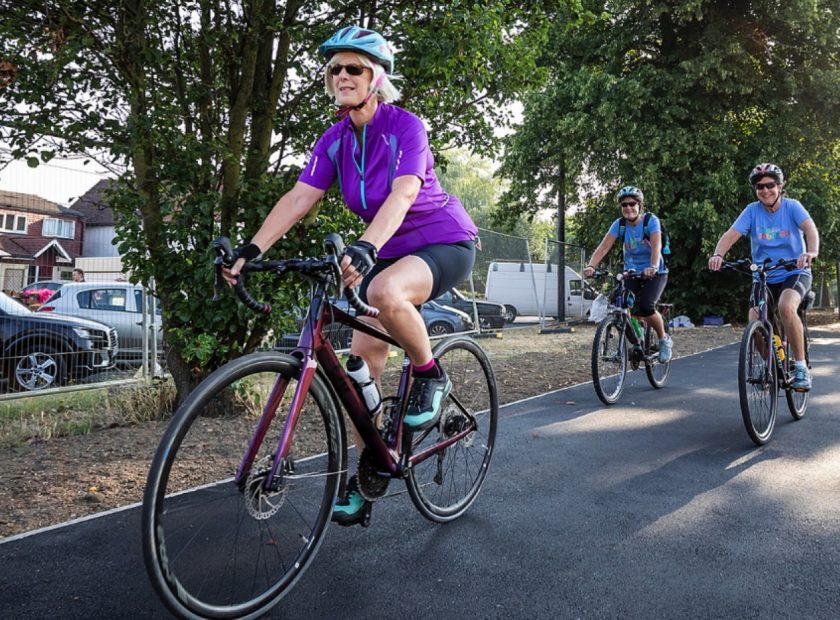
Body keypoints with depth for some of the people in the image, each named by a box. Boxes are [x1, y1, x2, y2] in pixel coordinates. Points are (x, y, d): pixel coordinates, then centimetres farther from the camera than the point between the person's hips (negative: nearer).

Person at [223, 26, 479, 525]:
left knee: (385, 292, -39)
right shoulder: (335, 140, 0)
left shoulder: (405, 127, -18)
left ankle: (431, 376, -11)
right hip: (391, 252, 6)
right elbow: (300, 197, -10)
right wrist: (252, 249, -23)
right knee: (362, 367, 0)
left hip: (445, 242, -6)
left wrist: (366, 247, -50)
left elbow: (403, 194, -33)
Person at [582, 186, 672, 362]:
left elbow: (656, 246, -33)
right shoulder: (619, 224, -8)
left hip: (655, 273, -3)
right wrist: (591, 266, -37)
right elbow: (603, 247, -19)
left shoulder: (651, 221, -17)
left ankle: (664, 339, 2)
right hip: (631, 273, 4)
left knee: (646, 306, -25)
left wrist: (653, 267, -52)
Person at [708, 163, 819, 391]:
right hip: (763, 277, 3)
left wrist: (812, 252, -47)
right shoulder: (752, 210, -3)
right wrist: (717, 254, -37)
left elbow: (810, 228, -26)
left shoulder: (792, 207, -8)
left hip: (794, 273, -3)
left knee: (786, 307, -34)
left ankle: (801, 366, -19)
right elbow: (731, 235, -16)